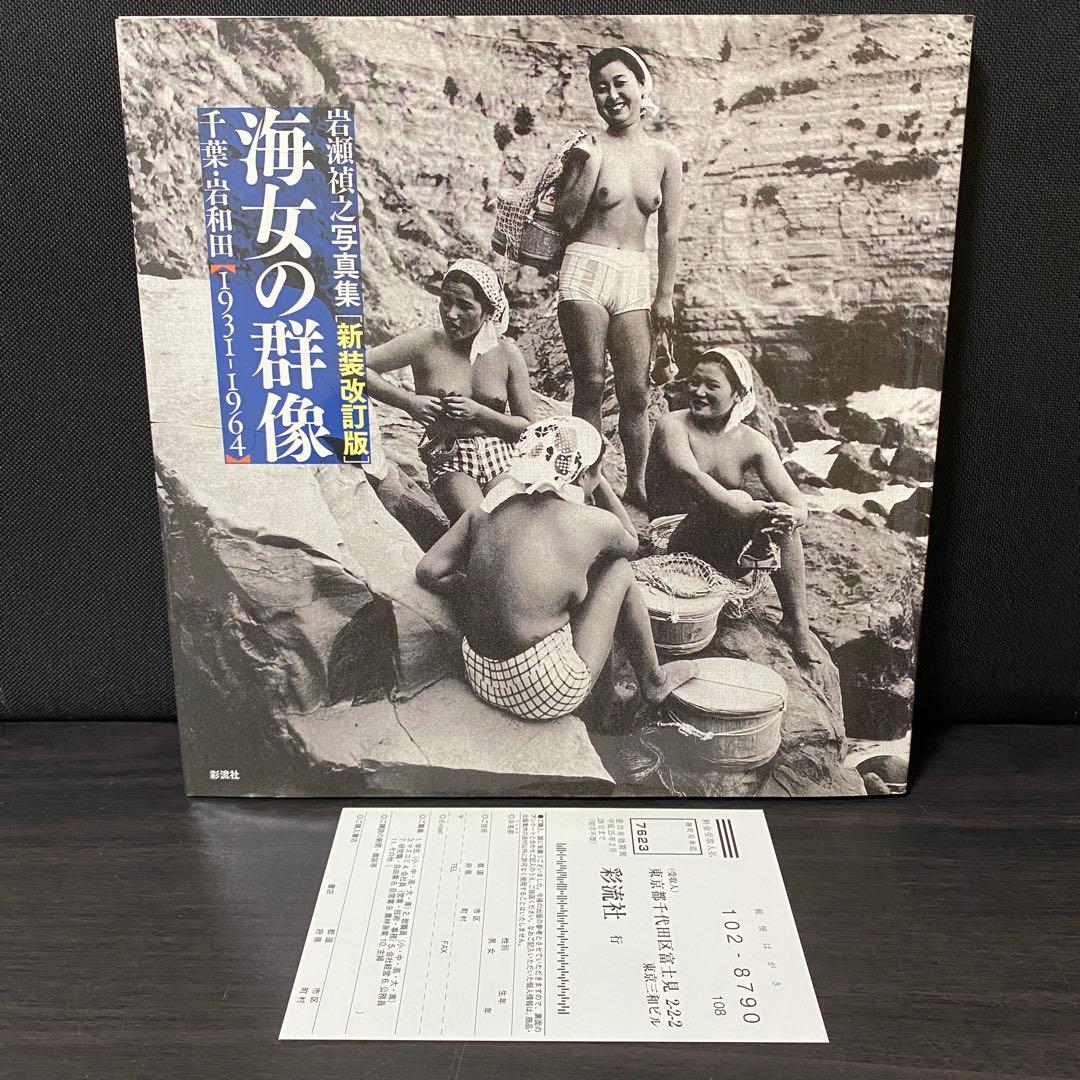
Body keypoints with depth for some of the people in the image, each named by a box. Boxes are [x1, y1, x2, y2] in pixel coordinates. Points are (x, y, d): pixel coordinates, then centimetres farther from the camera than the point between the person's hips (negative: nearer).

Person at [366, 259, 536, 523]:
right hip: (449, 462, -2)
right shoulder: (425, 343, -5)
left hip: (501, 460, 2)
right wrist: (408, 401, -14)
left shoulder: (507, 354, 0)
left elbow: (528, 427, 3)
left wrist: (477, 412, -13)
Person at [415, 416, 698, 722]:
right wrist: (597, 481, 13)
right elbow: (631, 543, 14)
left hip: (480, 678, 6)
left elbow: (428, 572, -1)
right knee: (618, 570, 13)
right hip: (548, 696, -6)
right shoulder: (595, 523, -10)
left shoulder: (488, 507, 0)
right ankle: (654, 682, 31)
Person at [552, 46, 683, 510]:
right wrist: (590, 166, -11)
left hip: (633, 278, 2)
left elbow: (669, 232, 9)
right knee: (590, 384, -3)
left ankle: (636, 485, 12)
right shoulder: (589, 146, 1)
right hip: (585, 270, -2)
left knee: (636, 390, 1)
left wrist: (664, 295, 7)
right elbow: (565, 218, -1)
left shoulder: (665, 156, 7)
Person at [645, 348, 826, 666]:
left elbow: (799, 505, -8)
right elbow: (689, 476, -31)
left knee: (781, 518, -20)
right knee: (735, 501, -29)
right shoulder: (673, 425, -10)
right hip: (673, 546, -5)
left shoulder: (753, 443, 0)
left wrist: (792, 516, -34)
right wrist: (744, 511, -44)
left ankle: (797, 623, -13)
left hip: (724, 553, 5)